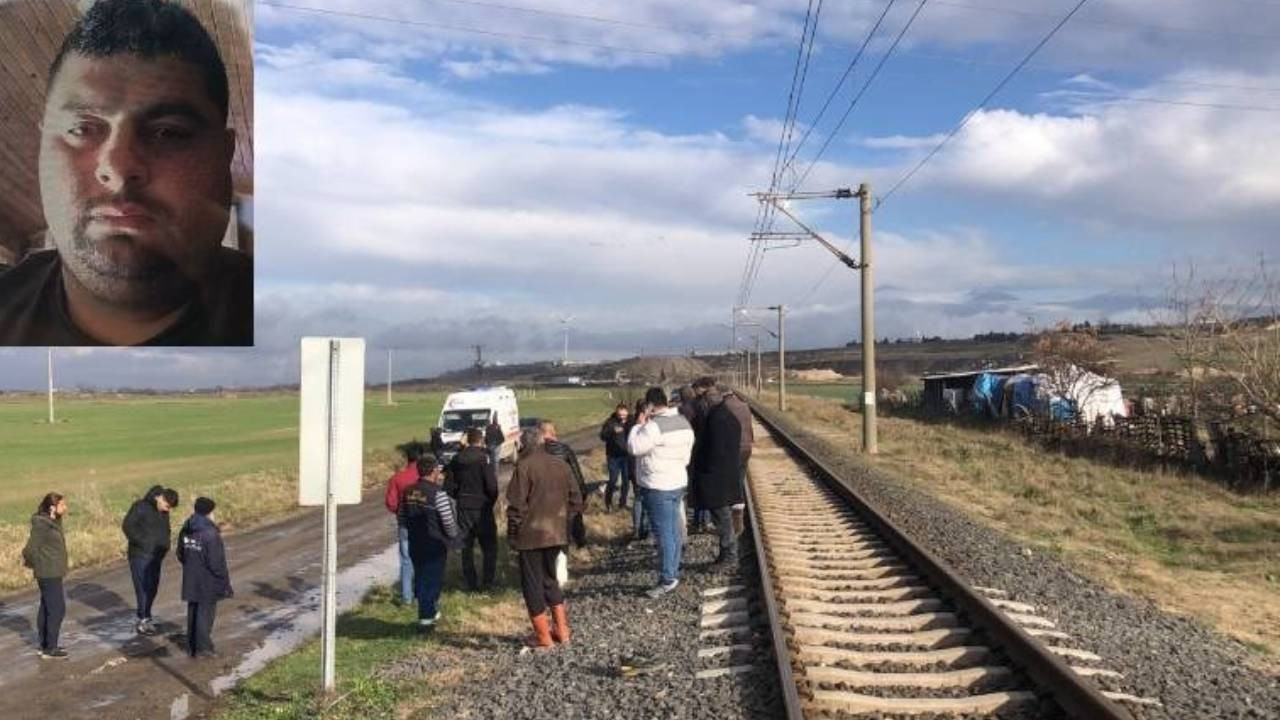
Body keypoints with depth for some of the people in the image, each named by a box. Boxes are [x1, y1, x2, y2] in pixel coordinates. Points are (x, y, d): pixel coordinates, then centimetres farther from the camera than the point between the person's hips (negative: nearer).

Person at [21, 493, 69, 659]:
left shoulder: (52, 522, 10)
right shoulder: (42, 525, -19)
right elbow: (32, 548, -17)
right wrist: (31, 563, -1)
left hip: (51, 573, 10)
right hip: (49, 574, -10)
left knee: (46, 608, 17)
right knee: (57, 609, -7)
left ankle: (45, 644, 27)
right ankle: (49, 649, -2)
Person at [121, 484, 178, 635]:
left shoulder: (163, 512, 11)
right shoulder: (141, 507, -12)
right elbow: (127, 526, -15)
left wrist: (165, 545, 7)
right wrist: (141, 542, -18)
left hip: (156, 556, 7)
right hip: (140, 555, -7)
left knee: (153, 587, 9)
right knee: (143, 587, -7)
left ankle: (144, 618, 19)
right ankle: (143, 620, -2)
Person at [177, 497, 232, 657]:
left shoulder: (185, 531, 3)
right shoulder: (210, 534, -22)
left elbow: (180, 555, 13)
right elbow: (217, 562, -20)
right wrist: (225, 578, -7)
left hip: (190, 581, 8)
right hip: (207, 583, -7)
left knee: (193, 612, 17)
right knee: (205, 614, 2)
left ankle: (192, 646, 26)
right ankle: (202, 648, 8)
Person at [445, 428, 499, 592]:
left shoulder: (457, 459, 3)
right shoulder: (484, 457, -12)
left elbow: (448, 486, 6)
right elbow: (492, 485, -18)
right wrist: (492, 500, -1)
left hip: (463, 509, 4)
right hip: (482, 508, -4)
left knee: (466, 547, 12)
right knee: (489, 547, 6)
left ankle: (471, 584, 16)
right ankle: (486, 584, 4)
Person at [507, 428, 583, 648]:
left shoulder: (524, 466, -13)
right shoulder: (561, 465, 6)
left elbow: (516, 505, -14)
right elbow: (575, 500, 8)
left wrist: (512, 534, -4)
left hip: (531, 535, -6)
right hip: (557, 533, 6)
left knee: (532, 583, 6)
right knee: (550, 578, 21)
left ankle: (543, 636, 11)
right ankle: (562, 629, 21)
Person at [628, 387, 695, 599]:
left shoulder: (655, 426, -20)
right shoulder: (683, 422, 9)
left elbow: (634, 447, -16)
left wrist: (638, 425, -5)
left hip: (658, 486, -9)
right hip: (678, 482, 9)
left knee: (664, 533, -4)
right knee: (672, 531, 15)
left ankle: (667, 579, 0)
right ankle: (673, 571, 23)